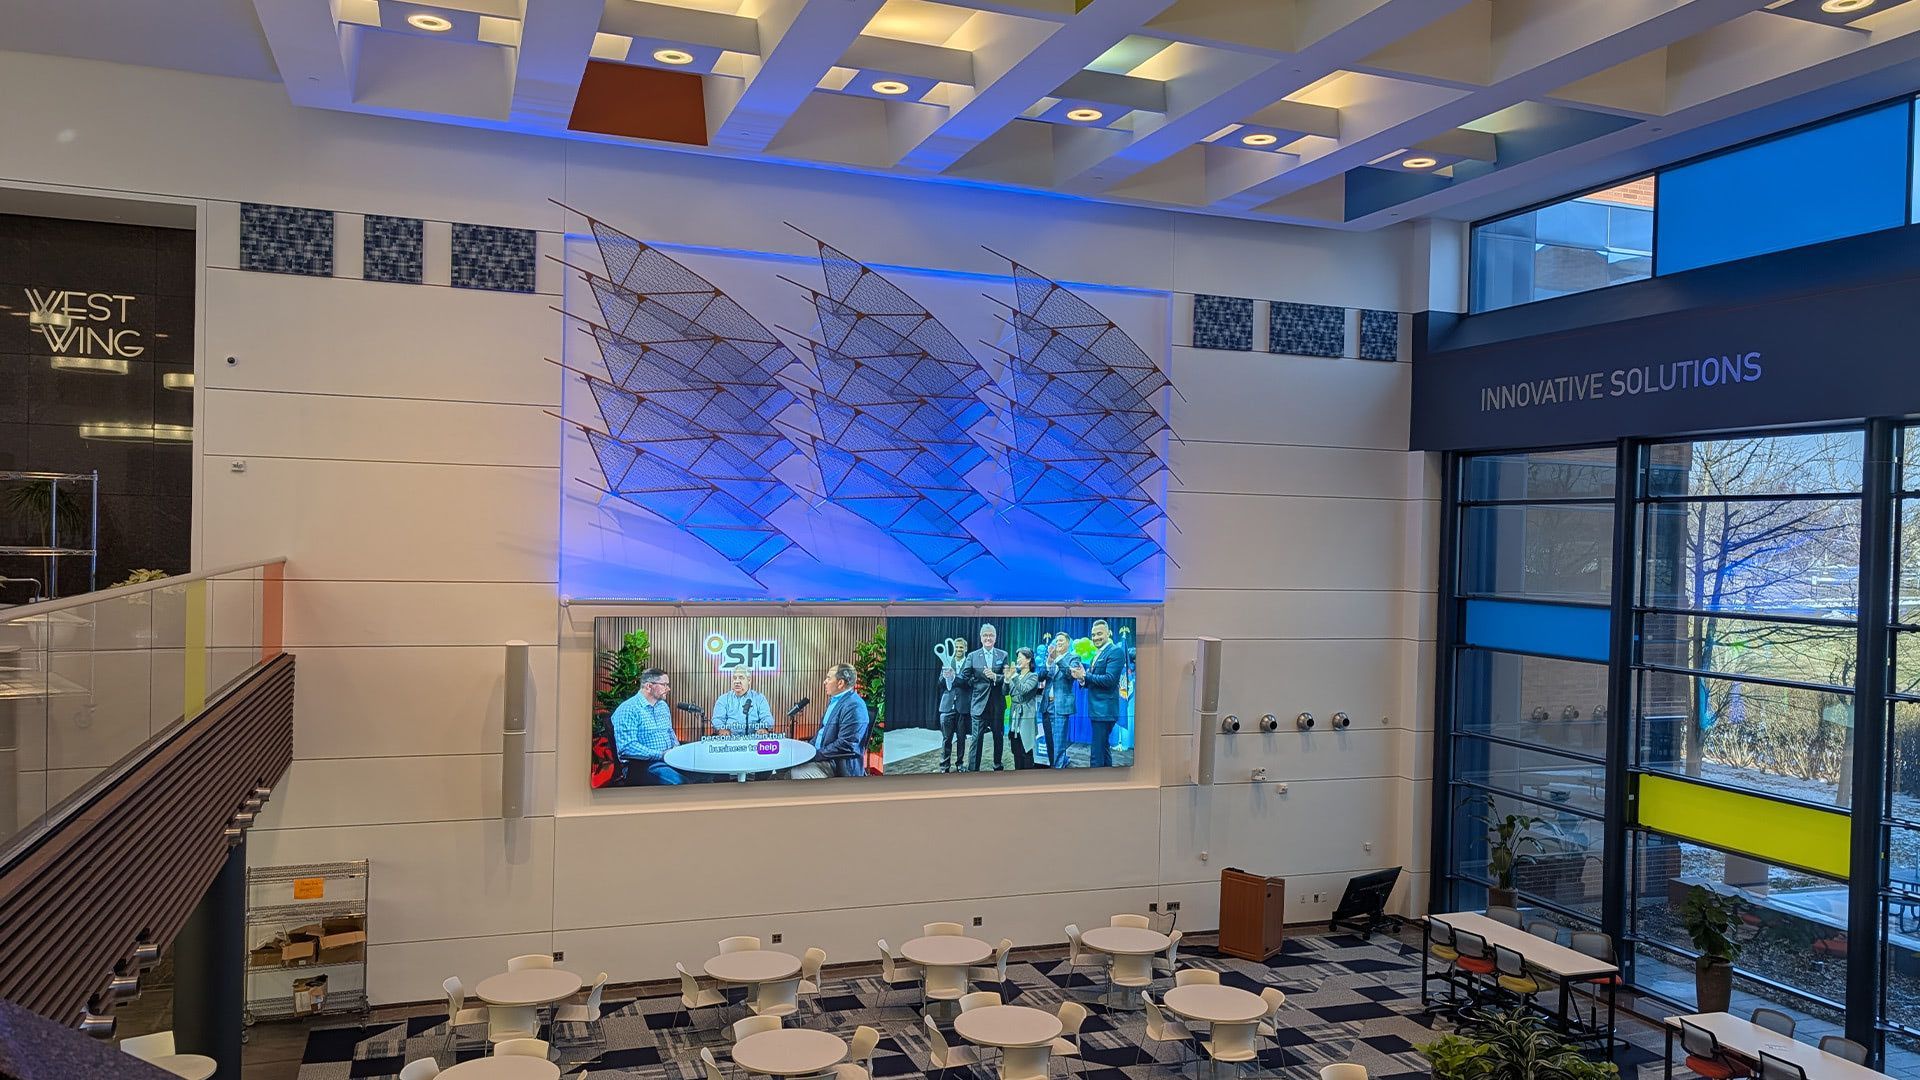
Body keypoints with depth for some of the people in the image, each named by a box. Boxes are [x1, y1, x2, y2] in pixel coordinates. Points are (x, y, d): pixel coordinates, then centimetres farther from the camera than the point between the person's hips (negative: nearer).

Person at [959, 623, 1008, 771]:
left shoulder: (1003, 655, 4)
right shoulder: (972, 656, 3)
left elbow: (1006, 678, -1)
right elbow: (964, 677, 2)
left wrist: (995, 677, -18)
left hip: (997, 704, 2)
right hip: (979, 703, -1)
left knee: (999, 736, 12)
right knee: (976, 738, -5)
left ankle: (998, 765, 29)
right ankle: (972, 769, -3)